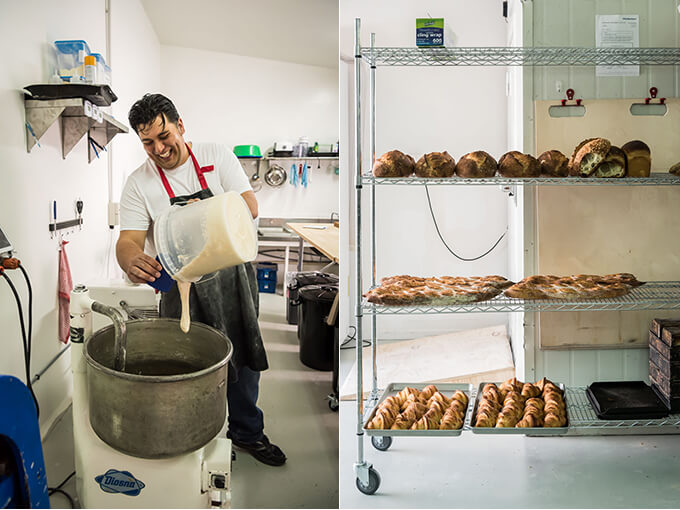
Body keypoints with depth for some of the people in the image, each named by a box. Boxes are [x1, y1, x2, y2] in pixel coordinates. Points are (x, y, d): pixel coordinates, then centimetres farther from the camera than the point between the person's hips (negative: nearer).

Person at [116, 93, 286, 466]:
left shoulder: (216, 157, -3)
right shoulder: (139, 184, -6)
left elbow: (249, 207, -11)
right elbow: (128, 239, -13)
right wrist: (132, 261, -38)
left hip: (233, 278, 2)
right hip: (183, 290, -2)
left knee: (244, 361, 14)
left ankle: (247, 432, 36)